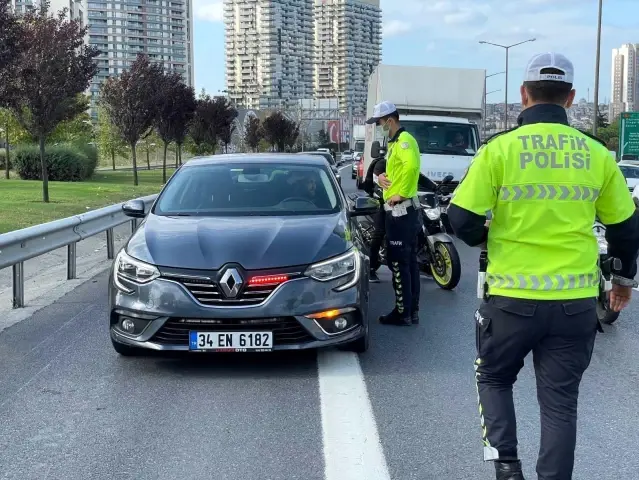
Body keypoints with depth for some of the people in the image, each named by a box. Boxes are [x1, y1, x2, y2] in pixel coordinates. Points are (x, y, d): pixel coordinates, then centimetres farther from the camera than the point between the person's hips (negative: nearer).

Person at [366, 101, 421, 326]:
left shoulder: (404, 140, -14)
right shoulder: (395, 142, 19)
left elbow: (412, 165, -32)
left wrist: (402, 193, -26)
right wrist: (382, 176, 6)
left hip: (401, 209, -11)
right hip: (404, 210, 11)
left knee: (399, 263, -6)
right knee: (409, 261, 12)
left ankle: (403, 312, -2)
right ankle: (412, 310, 18)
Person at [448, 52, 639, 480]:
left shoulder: (500, 148, -8)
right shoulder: (597, 154, 1)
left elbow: (462, 220, -8)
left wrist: (485, 238, 15)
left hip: (512, 297, -2)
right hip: (576, 302, 2)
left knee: (494, 378, 21)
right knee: (560, 401, 12)